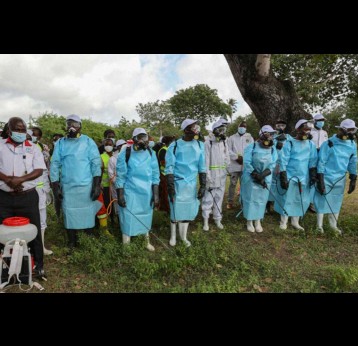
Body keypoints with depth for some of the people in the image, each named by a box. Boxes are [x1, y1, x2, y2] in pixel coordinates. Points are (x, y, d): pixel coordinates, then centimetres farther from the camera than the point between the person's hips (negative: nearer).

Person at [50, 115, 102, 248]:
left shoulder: (88, 142, 1)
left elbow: (96, 163, -5)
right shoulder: (60, 143, 8)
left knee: (87, 214, 5)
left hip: (86, 186, -2)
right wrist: (55, 186, 0)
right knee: (69, 215, 9)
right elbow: (55, 165, 6)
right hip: (67, 187, 3)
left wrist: (97, 185, -11)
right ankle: (72, 244, 24)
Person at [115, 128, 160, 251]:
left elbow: (155, 175, 2)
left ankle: (146, 241, 36)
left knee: (145, 218, 17)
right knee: (128, 219, 4)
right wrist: (120, 195, -9)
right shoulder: (125, 154, -9)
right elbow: (120, 176, -6)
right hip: (130, 193, -3)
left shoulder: (150, 153, 0)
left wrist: (156, 194, -1)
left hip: (147, 193, 3)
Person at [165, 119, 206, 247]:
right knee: (176, 210, 5)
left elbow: (202, 167, 7)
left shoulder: (200, 145, 3)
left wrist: (203, 185, 4)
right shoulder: (175, 146, -8)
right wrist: (170, 186, -13)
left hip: (192, 183, 4)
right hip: (178, 183, -3)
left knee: (188, 209, 10)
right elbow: (169, 168, -8)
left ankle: (184, 236, 31)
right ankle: (173, 235, 28)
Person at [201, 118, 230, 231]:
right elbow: (206, 160, -12)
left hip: (222, 174, 6)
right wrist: (207, 175, -16)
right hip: (211, 173, -6)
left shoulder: (224, 141, 9)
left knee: (219, 197, 13)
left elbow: (227, 157, 14)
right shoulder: (208, 142, -9)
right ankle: (206, 220, 11)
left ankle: (218, 219, 25)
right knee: (208, 197, -2)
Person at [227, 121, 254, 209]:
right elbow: (228, 150, 0)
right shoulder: (232, 138, 8)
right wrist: (237, 157, -11)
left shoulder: (250, 137, 12)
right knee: (233, 183, 3)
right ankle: (230, 202, 12)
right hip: (234, 165, -1)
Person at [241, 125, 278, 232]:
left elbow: (273, 164, -5)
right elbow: (247, 163, -14)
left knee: (262, 200, 9)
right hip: (251, 178, -3)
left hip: (265, 178, 3)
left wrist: (263, 175, -20)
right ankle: (249, 221, 16)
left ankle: (258, 221, 23)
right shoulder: (252, 147, -9)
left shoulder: (273, 148, 2)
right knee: (250, 199, 2)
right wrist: (257, 176, -20)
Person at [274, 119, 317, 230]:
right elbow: (283, 162, -10)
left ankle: (295, 222, 26)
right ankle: (283, 222, 18)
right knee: (287, 199, 3)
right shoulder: (289, 144, -7)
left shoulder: (311, 144, 6)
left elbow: (313, 161, 8)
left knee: (301, 201, 10)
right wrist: (283, 178, -14)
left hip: (304, 178, 5)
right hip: (290, 177, -4)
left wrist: (313, 174, 0)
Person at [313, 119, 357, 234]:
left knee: (336, 202, 15)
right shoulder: (328, 144, -13)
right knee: (322, 201, 4)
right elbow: (321, 162, -13)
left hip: (340, 179, 5)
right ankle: (319, 225, 18)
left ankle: (333, 225, 30)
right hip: (326, 178, -5)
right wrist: (320, 180, -15)